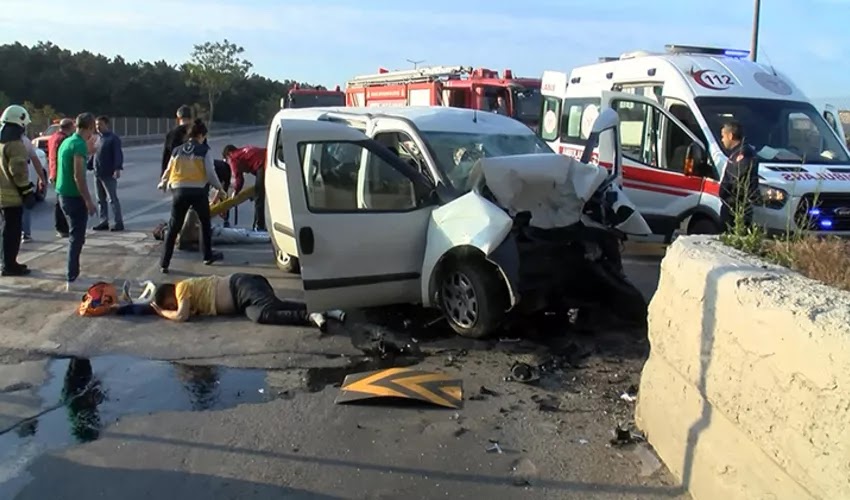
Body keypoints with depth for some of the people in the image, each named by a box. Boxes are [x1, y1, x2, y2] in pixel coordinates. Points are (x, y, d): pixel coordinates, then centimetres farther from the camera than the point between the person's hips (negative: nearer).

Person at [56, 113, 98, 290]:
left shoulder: (67, 141, 11)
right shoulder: (79, 144, -18)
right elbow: (78, 176, -22)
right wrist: (88, 201, -19)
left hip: (64, 195, 9)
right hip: (74, 197, -9)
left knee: (75, 236, 21)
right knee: (76, 238, -2)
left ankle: (73, 274, 30)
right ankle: (71, 279, 1)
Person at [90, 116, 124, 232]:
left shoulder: (113, 138, -7)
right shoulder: (97, 138, 16)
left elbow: (118, 154, -15)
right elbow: (93, 154, 22)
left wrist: (117, 169, -25)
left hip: (109, 174, -8)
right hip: (97, 174, 8)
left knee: (112, 199, -6)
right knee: (100, 200, 10)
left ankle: (119, 222, -1)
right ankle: (104, 222, 16)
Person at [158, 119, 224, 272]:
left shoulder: (177, 151, 13)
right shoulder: (204, 151, 1)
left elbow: (168, 170, 18)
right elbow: (210, 172, -6)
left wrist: (163, 184, 37)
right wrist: (219, 187, 10)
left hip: (179, 191, 3)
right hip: (198, 191, -3)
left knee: (173, 228, 7)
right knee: (205, 223, 20)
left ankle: (164, 263, 3)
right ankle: (208, 255, 28)